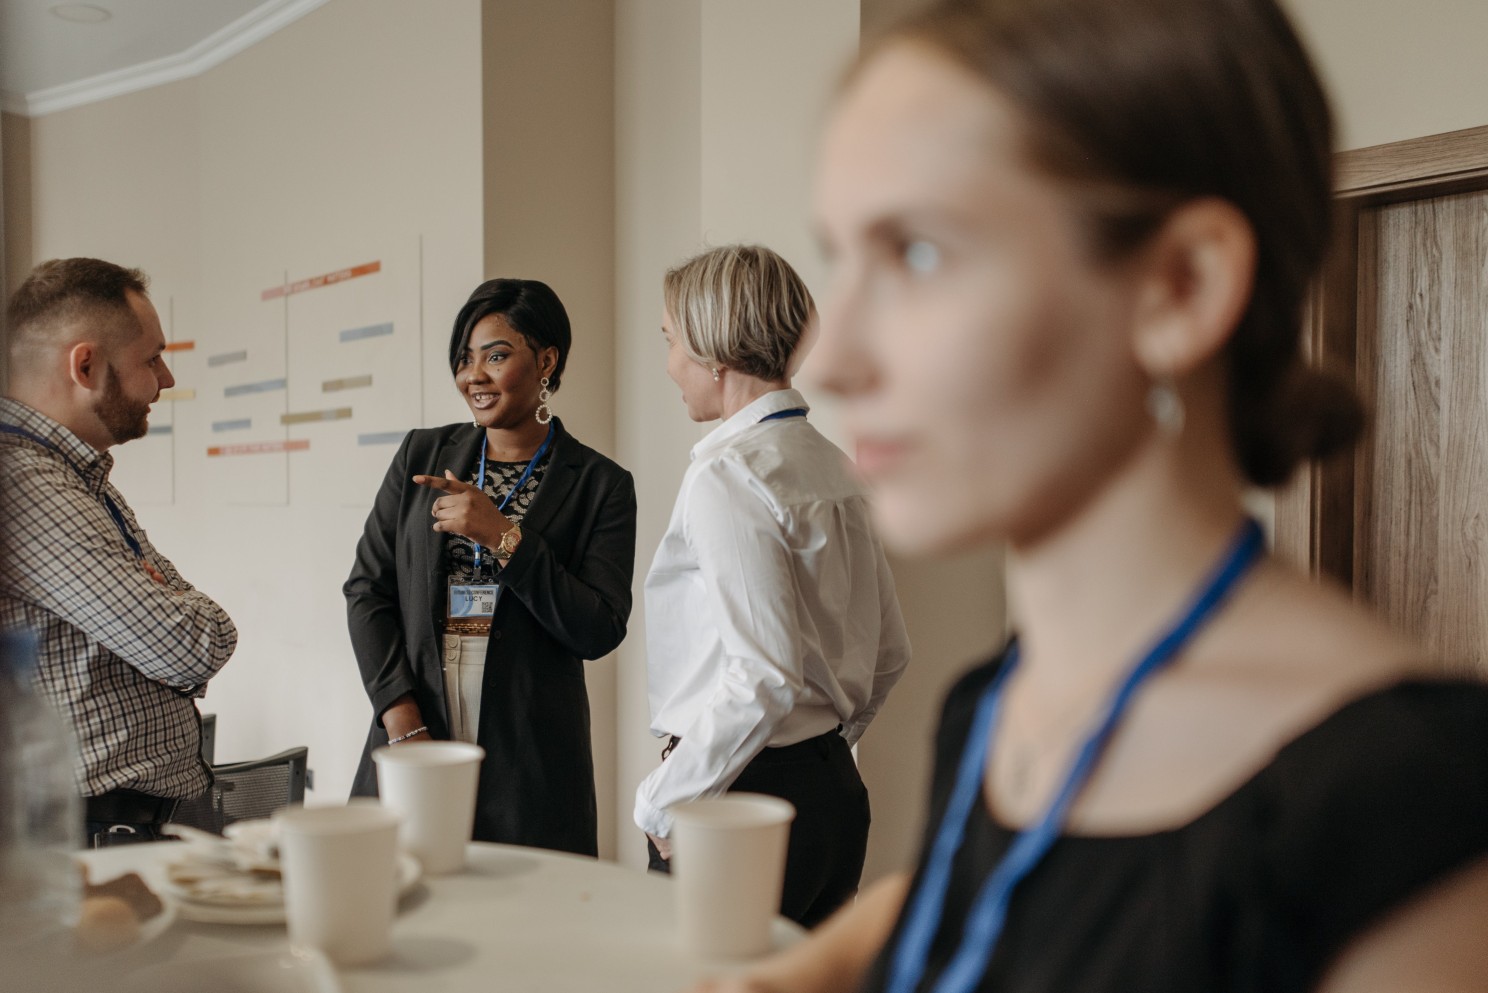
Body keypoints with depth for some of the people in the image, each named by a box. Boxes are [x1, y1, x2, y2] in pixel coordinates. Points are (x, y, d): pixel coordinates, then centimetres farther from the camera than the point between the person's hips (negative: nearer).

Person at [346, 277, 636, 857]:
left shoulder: (599, 485, 0)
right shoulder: (422, 455, 9)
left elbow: (600, 632, -7)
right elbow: (367, 589, 7)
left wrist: (504, 537, -15)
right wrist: (403, 722, -5)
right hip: (409, 743, 3)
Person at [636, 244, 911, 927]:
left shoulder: (727, 475, -17)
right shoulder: (831, 465, 7)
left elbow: (764, 679, -24)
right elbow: (889, 654, 13)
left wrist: (661, 803, -13)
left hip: (744, 799, -8)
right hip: (834, 788, 8)